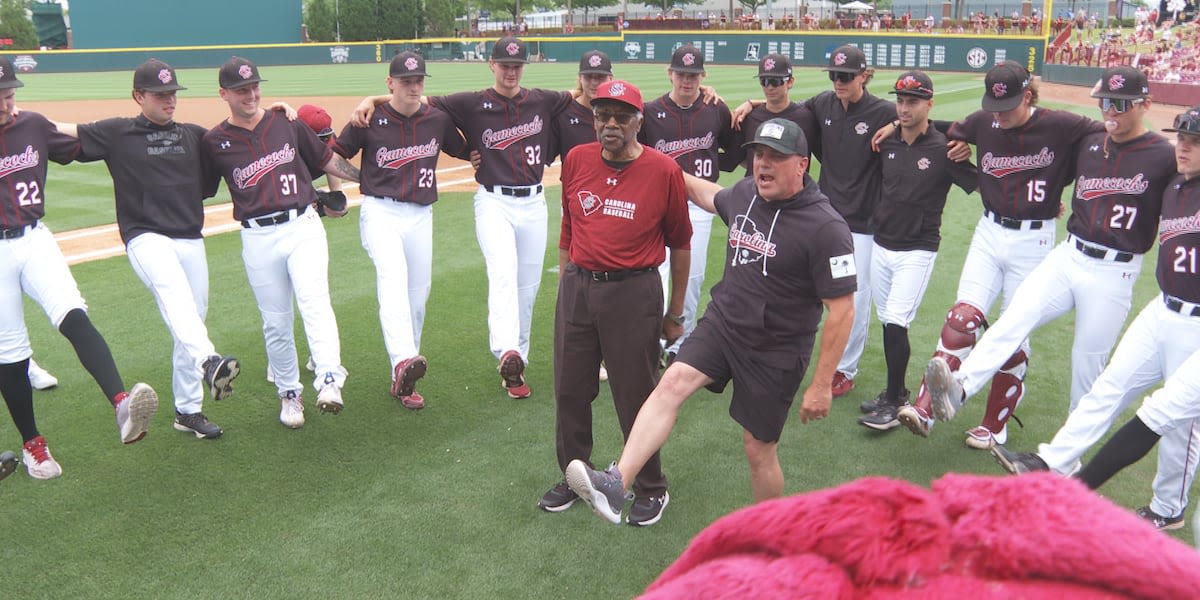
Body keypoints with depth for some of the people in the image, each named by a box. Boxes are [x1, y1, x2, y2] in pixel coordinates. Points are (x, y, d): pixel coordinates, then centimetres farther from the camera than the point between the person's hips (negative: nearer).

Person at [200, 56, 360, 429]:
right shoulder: (214, 142, 6)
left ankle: (330, 381, -29)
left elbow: (327, 160, 18)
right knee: (275, 321, 6)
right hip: (258, 238, 1)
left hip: (303, 227, 0)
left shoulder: (288, 124, 9)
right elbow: (200, 192, 13)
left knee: (314, 301, -20)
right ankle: (289, 393, 21)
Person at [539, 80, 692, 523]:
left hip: (634, 292, -4)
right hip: (577, 288, 5)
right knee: (569, 389, 13)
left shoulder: (663, 170, -8)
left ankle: (651, 489, 24)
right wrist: (566, 288, 15)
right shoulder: (576, 160, 4)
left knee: (636, 395, 4)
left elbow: (679, 244, 1)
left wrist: (674, 314, 3)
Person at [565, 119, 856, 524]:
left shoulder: (825, 227, -18)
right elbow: (709, 195, 27)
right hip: (721, 323, 5)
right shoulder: (745, 194, 1)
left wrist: (821, 385, -17)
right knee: (673, 382, -21)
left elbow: (842, 309, -17)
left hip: (776, 353, -4)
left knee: (759, 450, 6)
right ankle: (616, 484, -29)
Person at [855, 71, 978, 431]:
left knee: (896, 323, -11)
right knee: (887, 322, 11)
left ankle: (893, 404, 0)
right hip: (881, 245, 6)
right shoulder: (886, 143, 4)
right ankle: (896, 393, 25)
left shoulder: (943, 150, -11)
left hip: (917, 251, -6)